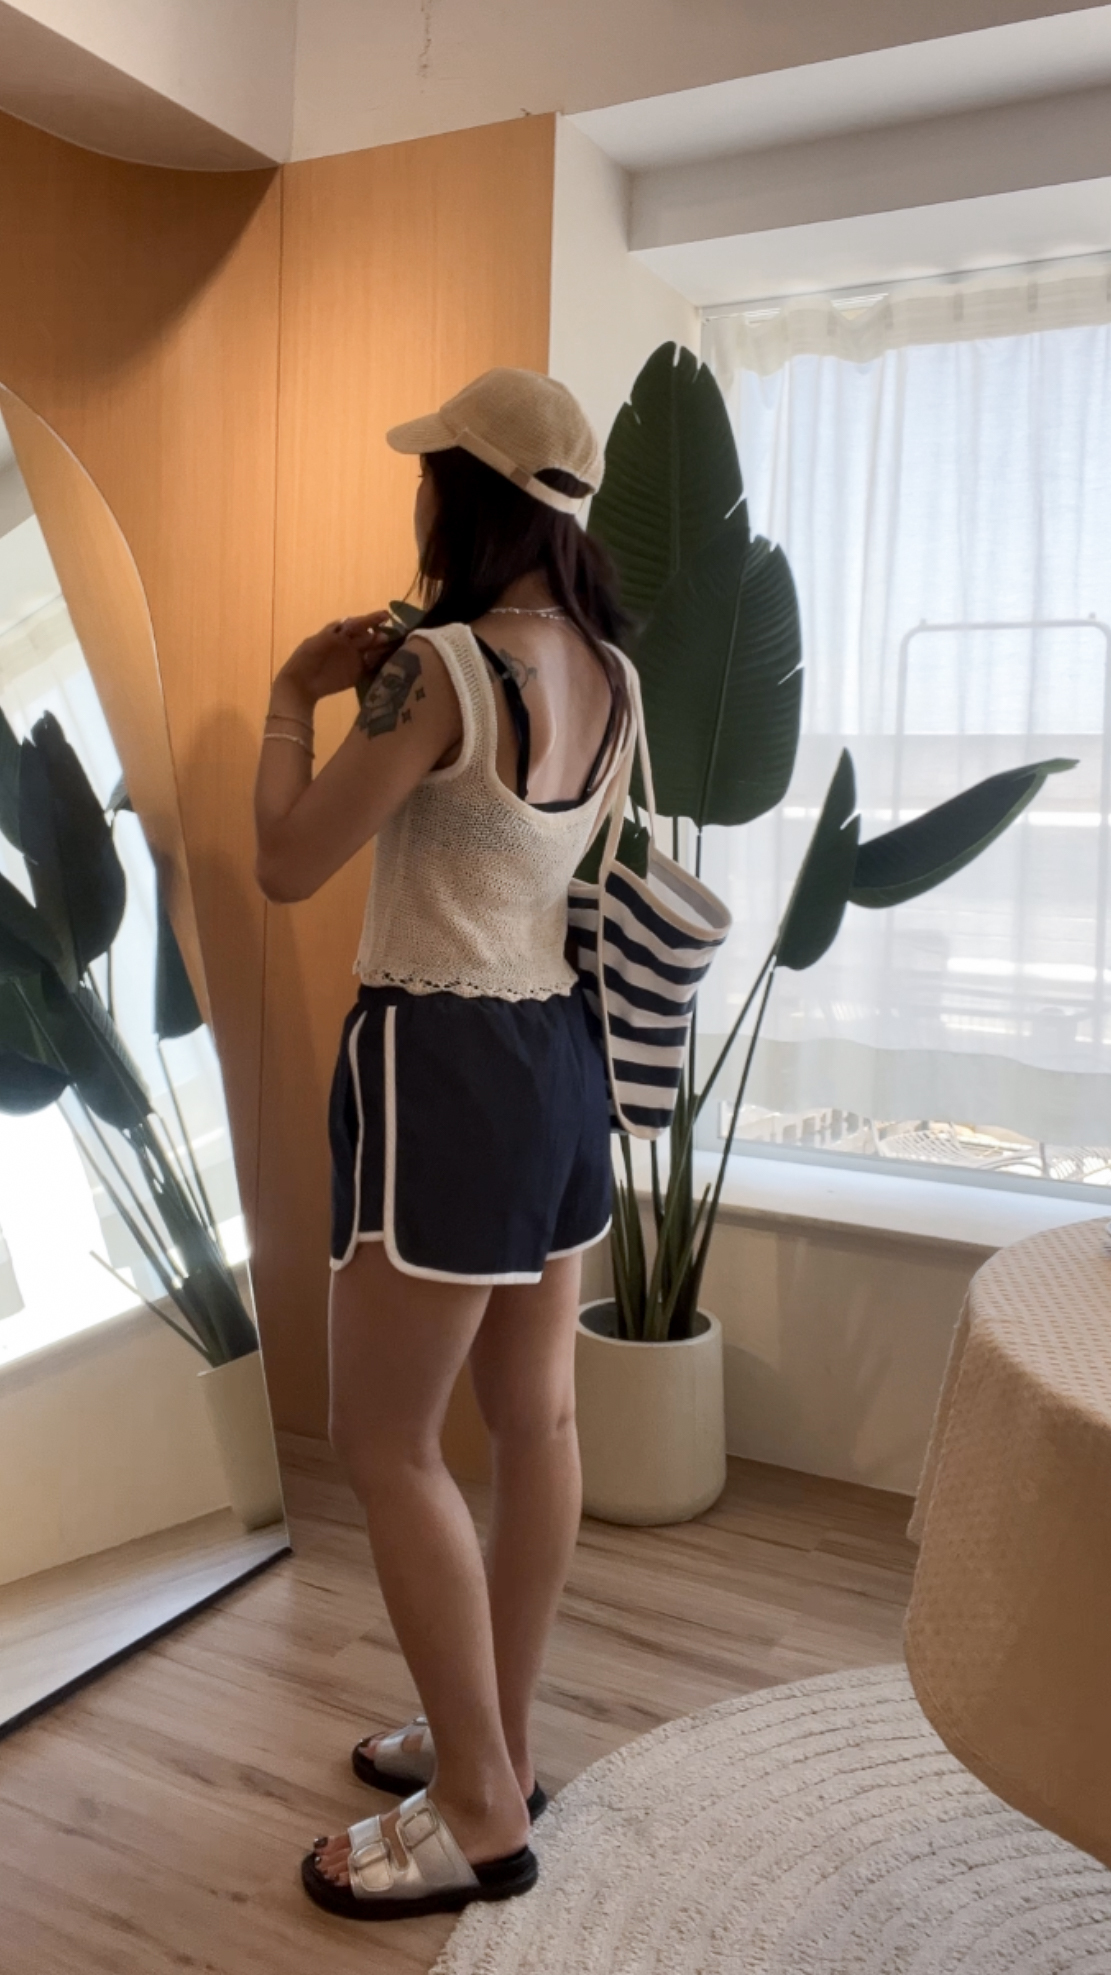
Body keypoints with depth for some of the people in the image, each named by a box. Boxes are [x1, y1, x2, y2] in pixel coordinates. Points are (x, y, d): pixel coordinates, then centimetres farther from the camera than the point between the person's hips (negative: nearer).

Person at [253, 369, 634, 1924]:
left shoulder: (439, 669, -17)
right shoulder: (611, 674, 7)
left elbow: (289, 865, -13)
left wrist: (293, 701, 1)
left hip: (444, 1056, -8)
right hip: (561, 1044, 9)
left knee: (384, 1442, 4)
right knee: (536, 1413, 14)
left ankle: (482, 1812, 16)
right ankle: (495, 1743, 32)